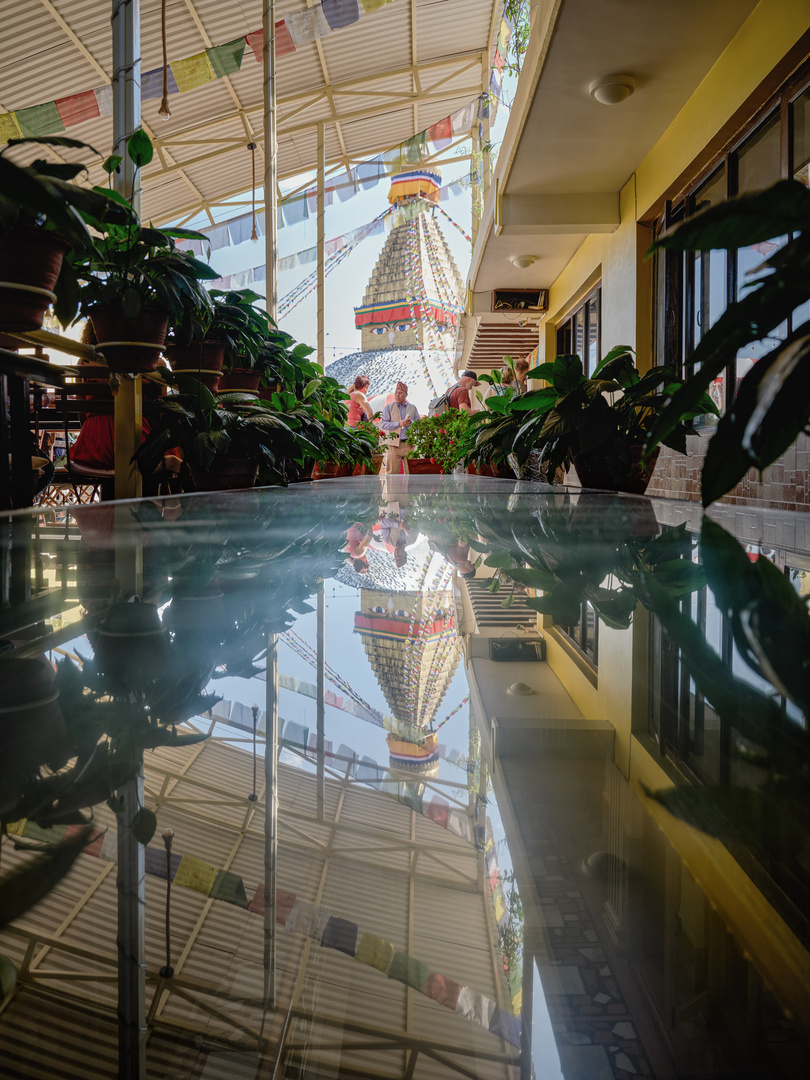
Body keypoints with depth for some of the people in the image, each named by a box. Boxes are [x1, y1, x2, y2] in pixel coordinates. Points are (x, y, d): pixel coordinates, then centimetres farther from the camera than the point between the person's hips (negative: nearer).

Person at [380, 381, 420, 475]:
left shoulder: (413, 408, 15)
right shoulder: (389, 408, 9)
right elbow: (383, 424, -1)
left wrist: (411, 422, -10)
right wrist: (399, 424, -14)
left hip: (409, 444, 2)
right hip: (394, 444, -2)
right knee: (392, 471, -5)